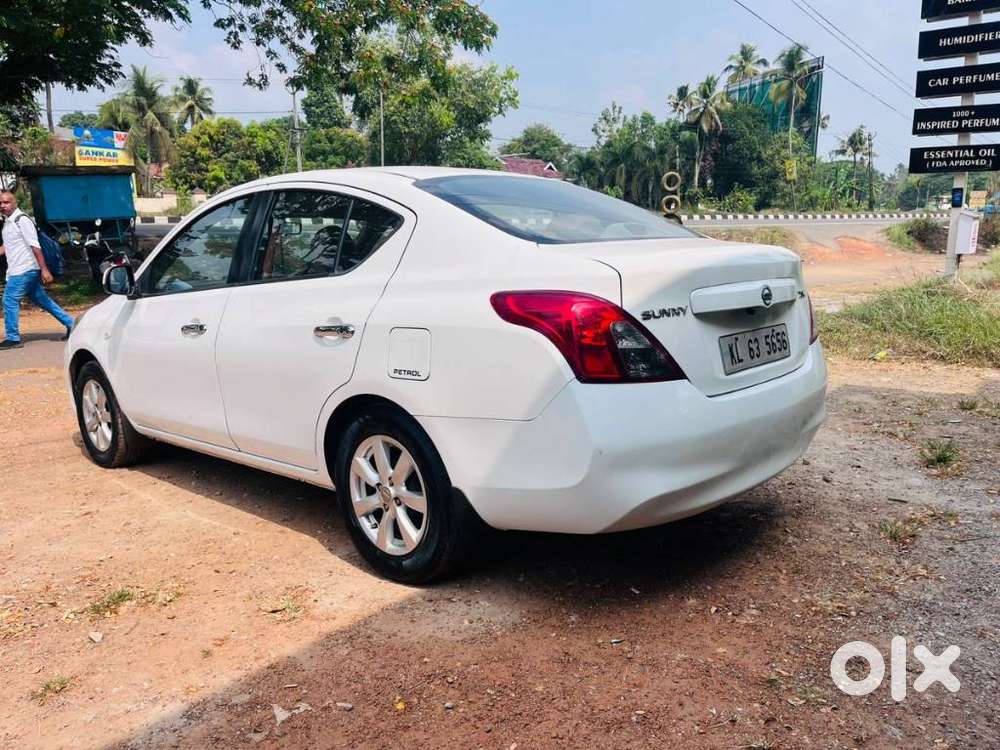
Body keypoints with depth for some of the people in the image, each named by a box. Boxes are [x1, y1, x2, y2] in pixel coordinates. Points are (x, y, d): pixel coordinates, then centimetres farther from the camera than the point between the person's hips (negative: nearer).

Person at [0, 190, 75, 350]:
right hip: (16, 270, 9)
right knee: (41, 299, 12)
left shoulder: (22, 220, -13)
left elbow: (35, 246, -19)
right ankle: (70, 324, 17)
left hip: (25, 270, -9)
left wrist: (44, 269, -23)